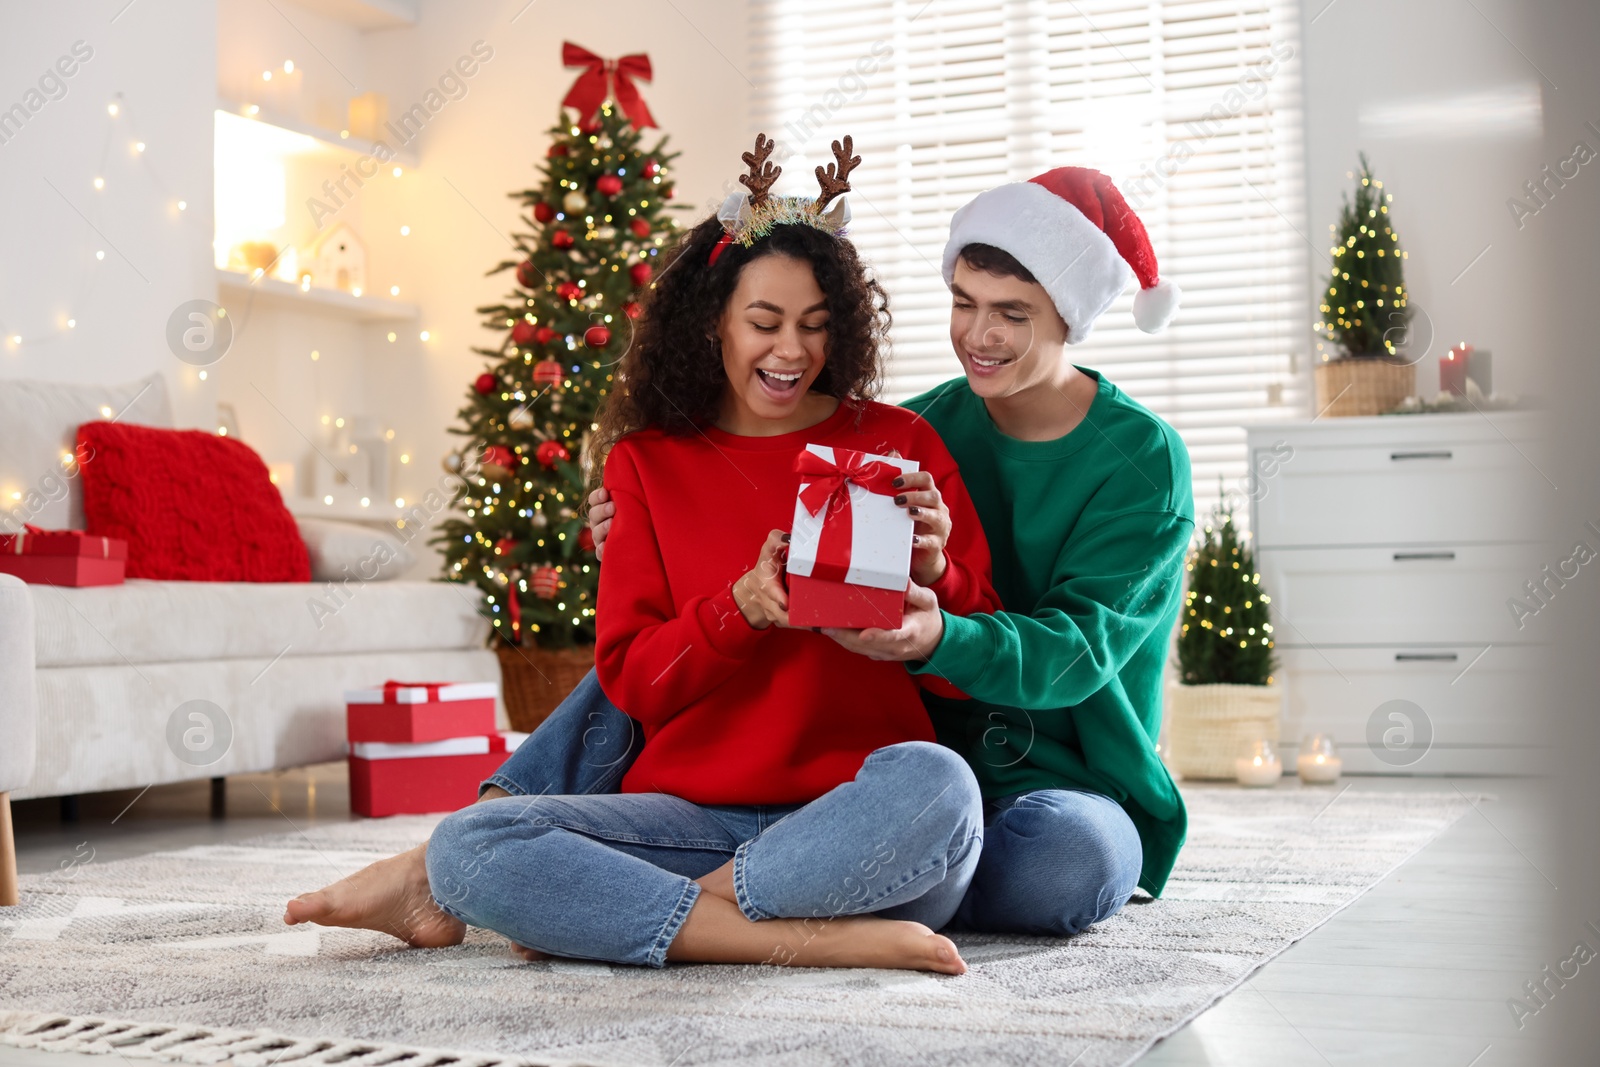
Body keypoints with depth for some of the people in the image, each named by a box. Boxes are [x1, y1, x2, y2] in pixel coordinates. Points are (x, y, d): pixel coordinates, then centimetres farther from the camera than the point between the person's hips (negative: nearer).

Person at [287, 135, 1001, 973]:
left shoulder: (900, 445, 9)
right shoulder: (649, 464, 14)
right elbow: (630, 678, 5)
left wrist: (934, 576, -14)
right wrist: (738, 609, -14)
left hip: (853, 811, -1)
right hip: (696, 814, 2)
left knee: (930, 782, -37)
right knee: (470, 845, -21)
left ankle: (631, 909, -23)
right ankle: (803, 939, -28)